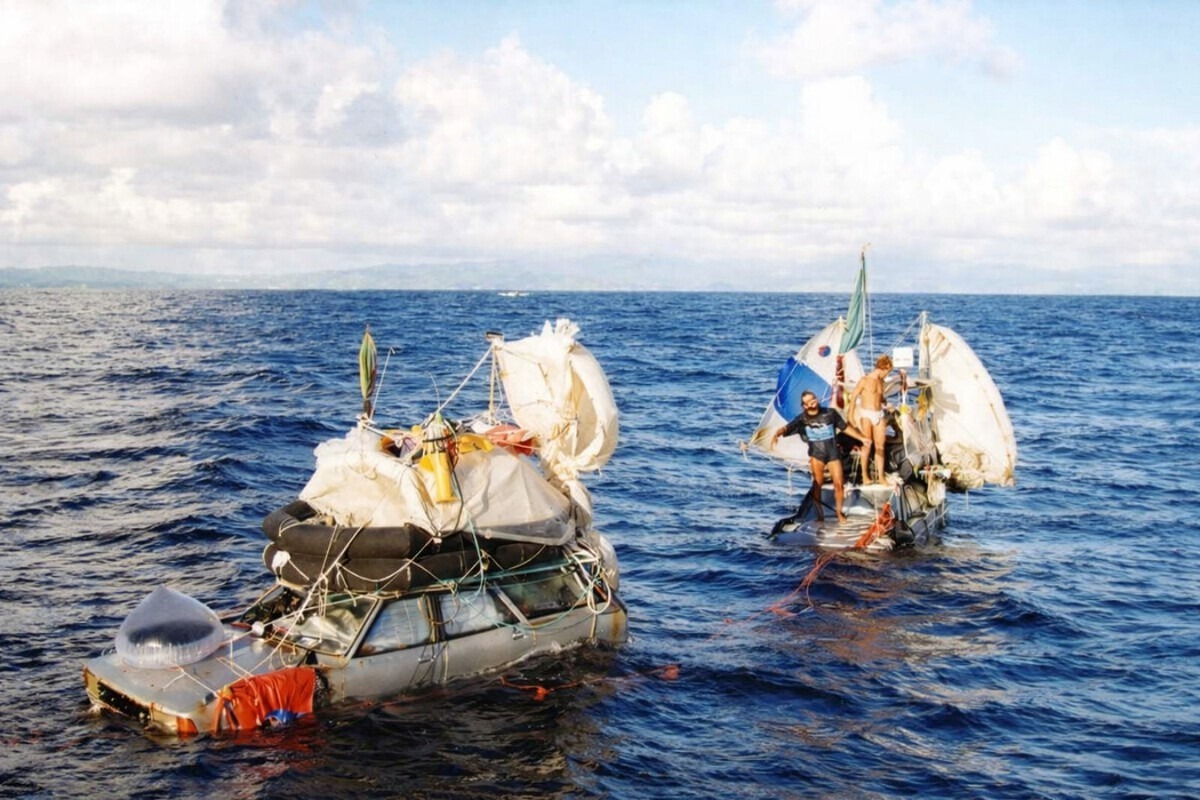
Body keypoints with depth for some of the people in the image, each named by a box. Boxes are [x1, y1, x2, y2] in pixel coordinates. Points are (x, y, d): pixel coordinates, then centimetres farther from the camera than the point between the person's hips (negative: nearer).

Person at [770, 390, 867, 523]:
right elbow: (786, 428, -17)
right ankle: (819, 514, 6)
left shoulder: (830, 413, -2)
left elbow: (846, 427, 8)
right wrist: (776, 434, -39)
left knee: (839, 483, -1)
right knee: (817, 483, -7)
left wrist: (862, 438, 11)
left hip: (833, 452, 1)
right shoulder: (802, 419, -6)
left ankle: (839, 511, 20)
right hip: (816, 453, -1)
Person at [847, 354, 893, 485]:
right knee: (867, 444, -6)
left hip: (879, 415, 6)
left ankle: (880, 477, 8)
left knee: (880, 446, 4)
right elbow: (853, 396, -7)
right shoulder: (865, 380, -8)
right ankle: (865, 476, 0)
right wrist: (851, 415, -10)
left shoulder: (881, 381, 12)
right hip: (866, 414, -6)